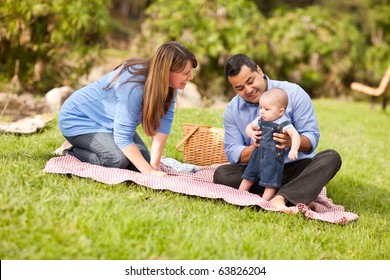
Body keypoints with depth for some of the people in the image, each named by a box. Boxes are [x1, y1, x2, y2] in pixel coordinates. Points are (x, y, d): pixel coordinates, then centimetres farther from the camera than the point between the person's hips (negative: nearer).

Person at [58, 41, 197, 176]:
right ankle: (72, 153, -2)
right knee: (118, 159, -28)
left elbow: (164, 121, -21)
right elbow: (122, 137, -35)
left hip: (106, 121, 8)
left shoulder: (168, 85, -15)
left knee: (143, 159, -3)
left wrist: (154, 165, -28)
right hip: (79, 119, -8)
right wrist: (150, 172, -37)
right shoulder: (134, 87, -38)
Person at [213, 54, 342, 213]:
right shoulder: (232, 110, 3)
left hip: (297, 168, -1)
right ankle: (298, 197, -29)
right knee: (221, 174, -25)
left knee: (331, 157, -28)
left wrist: (292, 142, -32)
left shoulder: (293, 93, -6)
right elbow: (232, 153, -3)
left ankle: (280, 198, -46)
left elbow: (312, 138, -9)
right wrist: (255, 147, -24)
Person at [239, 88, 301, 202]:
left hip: (273, 157, -6)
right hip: (258, 154, 6)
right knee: (248, 177, 14)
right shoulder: (260, 120, 4)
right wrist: (251, 133, -5)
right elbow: (249, 126, 19)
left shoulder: (284, 124, -15)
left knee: (270, 182, -2)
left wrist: (294, 149, -43)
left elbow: (295, 134, -27)